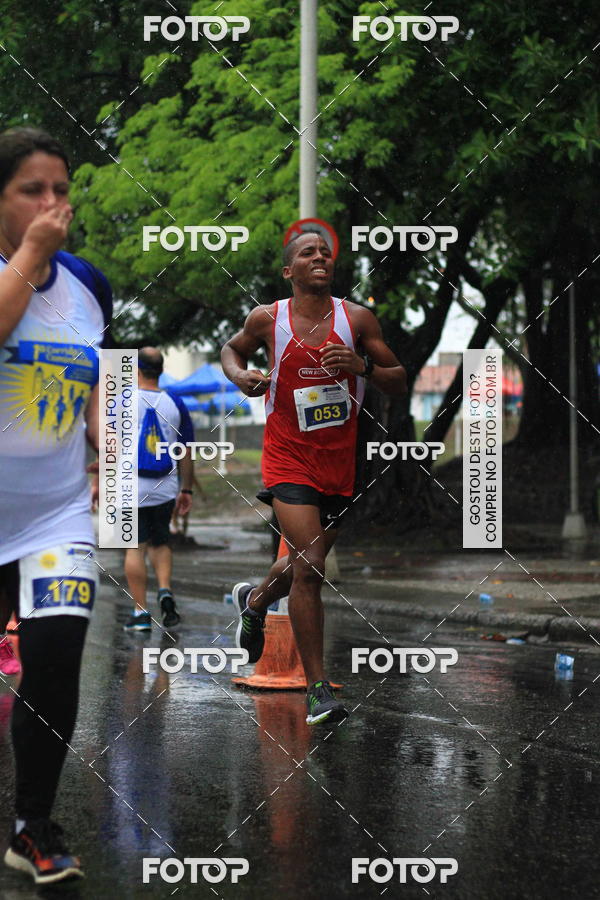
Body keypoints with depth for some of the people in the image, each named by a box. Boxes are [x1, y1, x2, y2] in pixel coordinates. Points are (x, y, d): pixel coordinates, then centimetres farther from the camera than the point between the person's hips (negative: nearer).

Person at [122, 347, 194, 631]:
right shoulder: (175, 404, 4)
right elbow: (186, 453, 8)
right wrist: (186, 490, 17)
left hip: (131, 489, -3)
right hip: (165, 490, 3)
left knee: (135, 547, 2)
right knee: (160, 543, 20)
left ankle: (140, 613, 0)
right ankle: (165, 591, -1)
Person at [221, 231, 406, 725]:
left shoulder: (357, 318, -2)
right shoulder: (267, 319, -3)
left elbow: (400, 383, 2)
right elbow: (233, 348, 18)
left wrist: (362, 366, -17)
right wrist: (240, 375, -3)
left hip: (340, 460, 3)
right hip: (289, 456, -3)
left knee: (307, 564, 18)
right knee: (308, 567, -17)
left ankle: (255, 600, 53)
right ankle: (319, 689, -11)